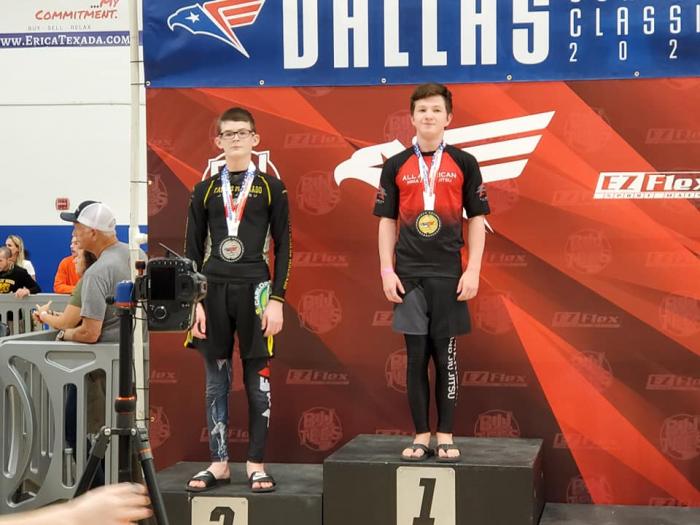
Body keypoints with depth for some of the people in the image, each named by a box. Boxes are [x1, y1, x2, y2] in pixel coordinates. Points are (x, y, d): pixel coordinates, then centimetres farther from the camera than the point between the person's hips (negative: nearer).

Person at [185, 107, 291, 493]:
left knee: (258, 381, 1)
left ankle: (255, 465, 9)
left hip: (254, 290, -2)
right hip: (213, 291, 2)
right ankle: (219, 463, 13)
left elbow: (283, 248, 2)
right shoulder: (205, 190, 10)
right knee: (216, 381, 5)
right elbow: (192, 251, 9)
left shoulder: (271, 188, 4)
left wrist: (276, 300, -6)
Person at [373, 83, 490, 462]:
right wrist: (386, 271, -1)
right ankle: (421, 435, 12)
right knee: (416, 357, 4)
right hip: (408, 275, 1)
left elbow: (476, 220, 3)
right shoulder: (395, 166, 6)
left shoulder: (464, 164, 3)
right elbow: (386, 222, 8)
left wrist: (473, 270, -5)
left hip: (448, 275, -1)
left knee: (446, 356, 3)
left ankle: (445, 436, 11)